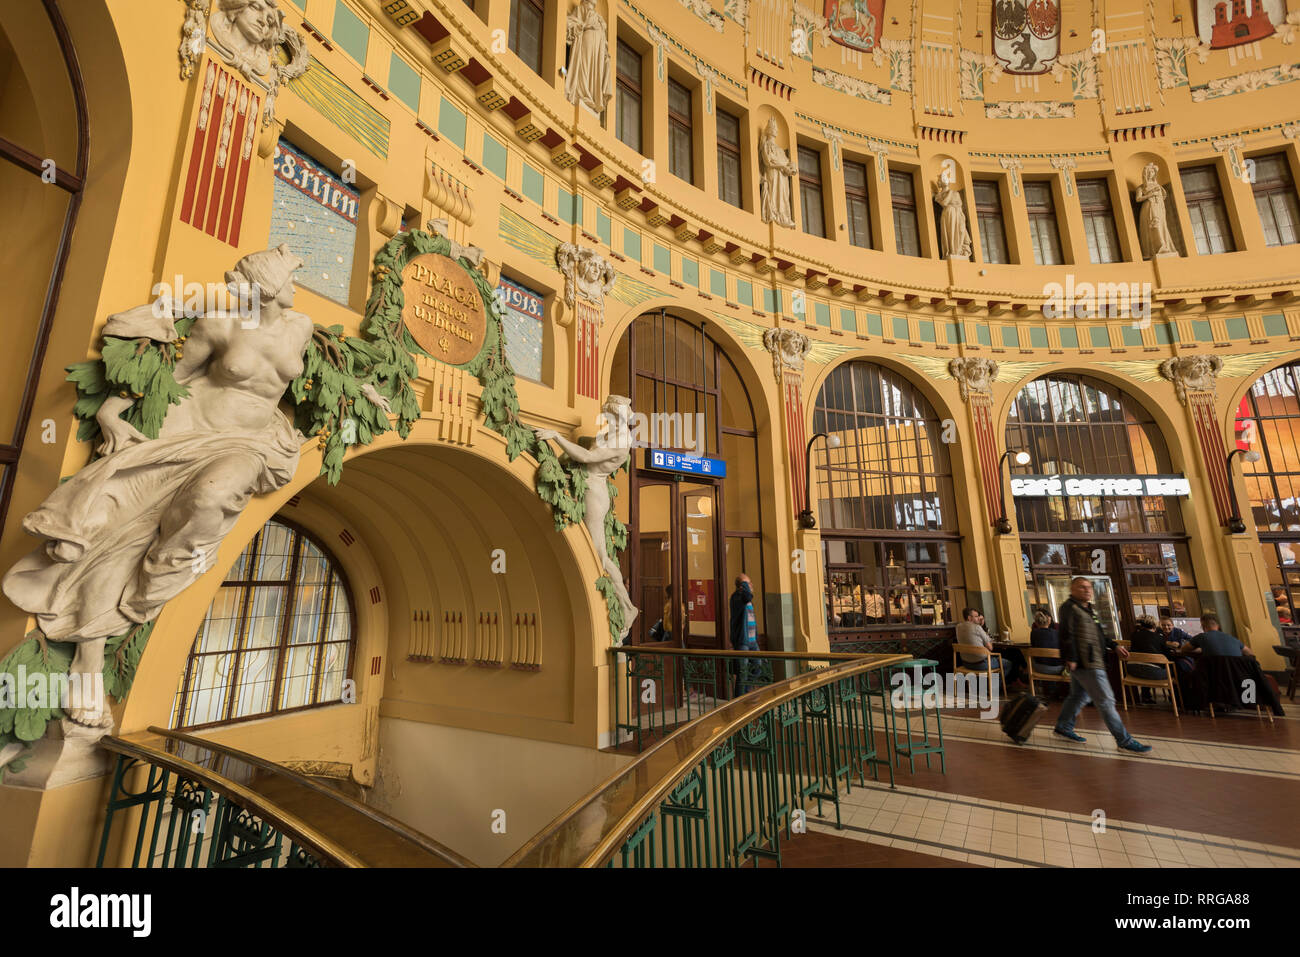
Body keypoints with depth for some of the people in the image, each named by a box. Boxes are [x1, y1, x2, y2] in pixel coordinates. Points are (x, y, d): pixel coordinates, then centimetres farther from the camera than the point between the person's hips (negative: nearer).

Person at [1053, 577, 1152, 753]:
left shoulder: (1087, 609, 19)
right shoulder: (1069, 608, -13)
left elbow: (1100, 634, 29)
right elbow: (1066, 635, -20)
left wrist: (1115, 646, 18)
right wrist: (1070, 658, -24)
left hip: (1092, 662, 11)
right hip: (1086, 663, -11)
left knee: (1079, 696, 18)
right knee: (1105, 700, -4)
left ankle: (1063, 726, 28)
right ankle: (1124, 740, 4)